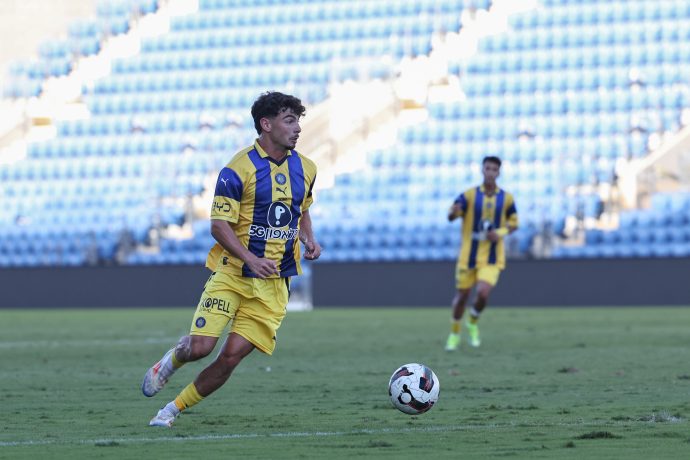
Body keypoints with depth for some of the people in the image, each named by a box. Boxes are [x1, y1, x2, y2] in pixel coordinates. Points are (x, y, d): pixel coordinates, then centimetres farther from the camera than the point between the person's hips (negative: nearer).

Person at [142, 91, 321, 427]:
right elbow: (219, 225, -12)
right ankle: (171, 362, 24)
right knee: (200, 346, -13)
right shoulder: (238, 169, -11)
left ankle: (174, 409, 11)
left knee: (232, 355, -7)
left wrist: (308, 239, 4)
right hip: (231, 271, -4)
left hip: (274, 283, 4)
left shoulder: (305, 169, 7)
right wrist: (251, 259, -25)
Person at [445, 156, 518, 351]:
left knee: (483, 293, -18)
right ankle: (454, 334, 27)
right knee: (462, 295, 5)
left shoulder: (506, 198, 0)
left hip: (492, 257, 0)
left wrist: (500, 233, -11)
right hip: (469, 254, 0)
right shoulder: (469, 195, -4)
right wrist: (453, 212, -32)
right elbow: (450, 217, -7)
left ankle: (473, 324, 13)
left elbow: (513, 224, 10)